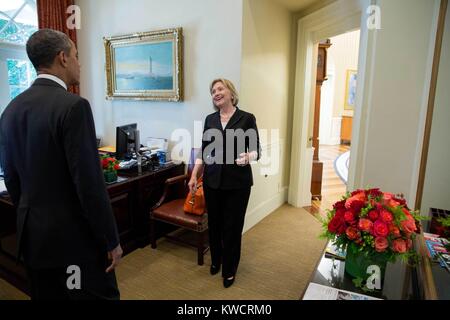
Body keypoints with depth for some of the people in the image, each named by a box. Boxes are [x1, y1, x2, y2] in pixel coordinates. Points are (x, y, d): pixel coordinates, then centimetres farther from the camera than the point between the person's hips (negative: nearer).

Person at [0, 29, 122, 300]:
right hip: (75, 235, -8)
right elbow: (90, 183, -21)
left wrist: (31, 220, 22)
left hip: (31, 234, 8)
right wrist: (111, 241, -12)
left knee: (46, 296, 21)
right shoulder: (74, 106, -19)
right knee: (100, 295, 9)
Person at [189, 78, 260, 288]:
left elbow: (256, 150, -4)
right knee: (214, 223, 14)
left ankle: (229, 270, 26)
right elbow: (203, 151, 9)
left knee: (233, 226, 5)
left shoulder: (247, 118, -5)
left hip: (238, 182, -3)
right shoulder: (210, 119, 7)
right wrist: (194, 176, 4)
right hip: (212, 180, 4)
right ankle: (215, 260, 39)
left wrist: (247, 157, -26)